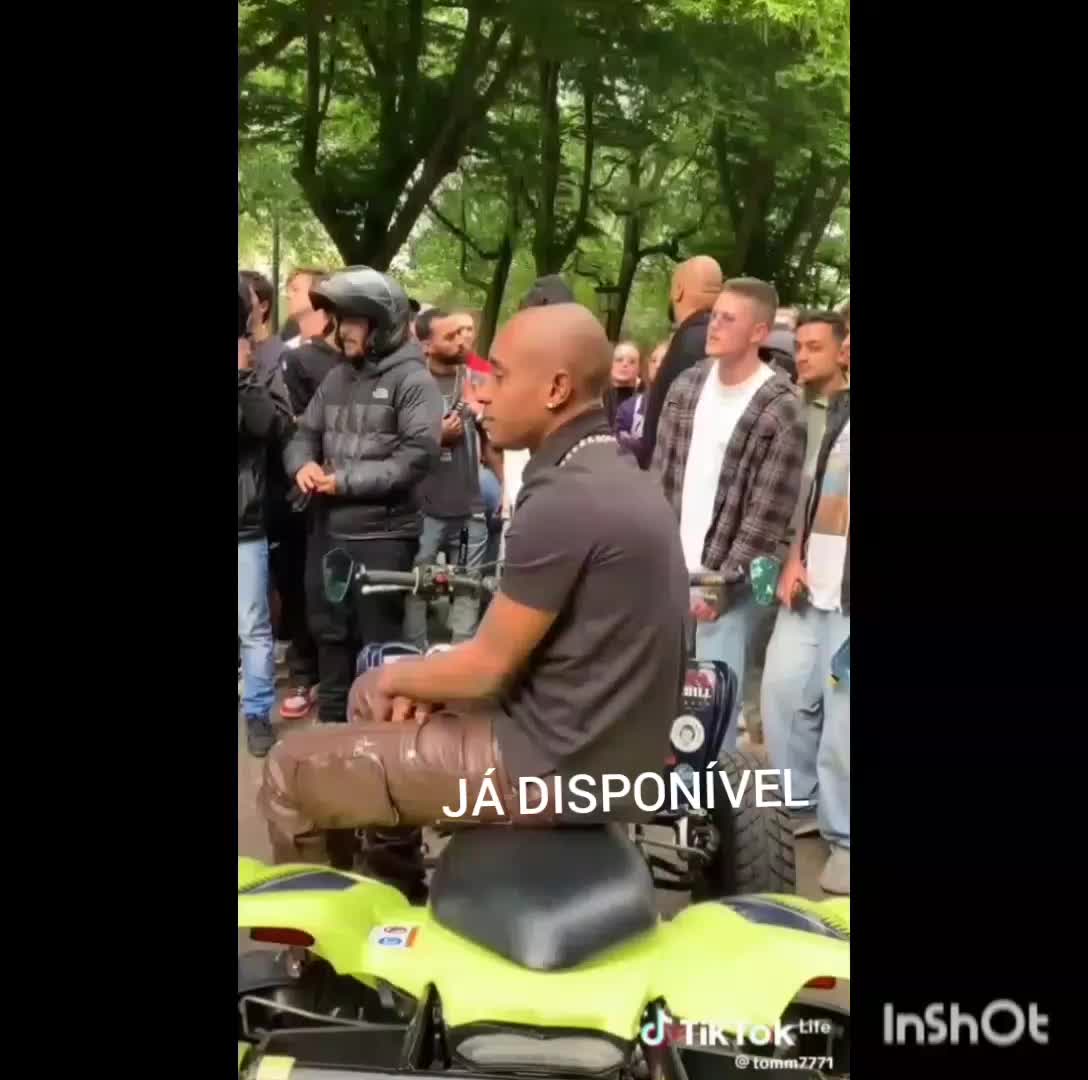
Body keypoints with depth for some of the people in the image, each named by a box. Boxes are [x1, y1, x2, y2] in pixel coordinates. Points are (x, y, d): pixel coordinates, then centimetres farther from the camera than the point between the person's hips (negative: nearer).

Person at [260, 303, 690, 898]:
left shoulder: (563, 502, -24)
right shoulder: (615, 475, 8)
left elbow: (490, 665, -17)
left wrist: (400, 678, 2)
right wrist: (425, 680, 6)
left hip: (556, 760, -10)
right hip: (606, 737, 10)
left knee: (292, 769, -1)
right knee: (371, 695, 25)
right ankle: (390, 881, 34)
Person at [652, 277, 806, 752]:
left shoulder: (781, 409, -12)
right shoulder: (686, 386, 6)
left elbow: (768, 512, -13)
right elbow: (660, 478, 10)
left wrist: (724, 582, -15)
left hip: (726, 579, -5)